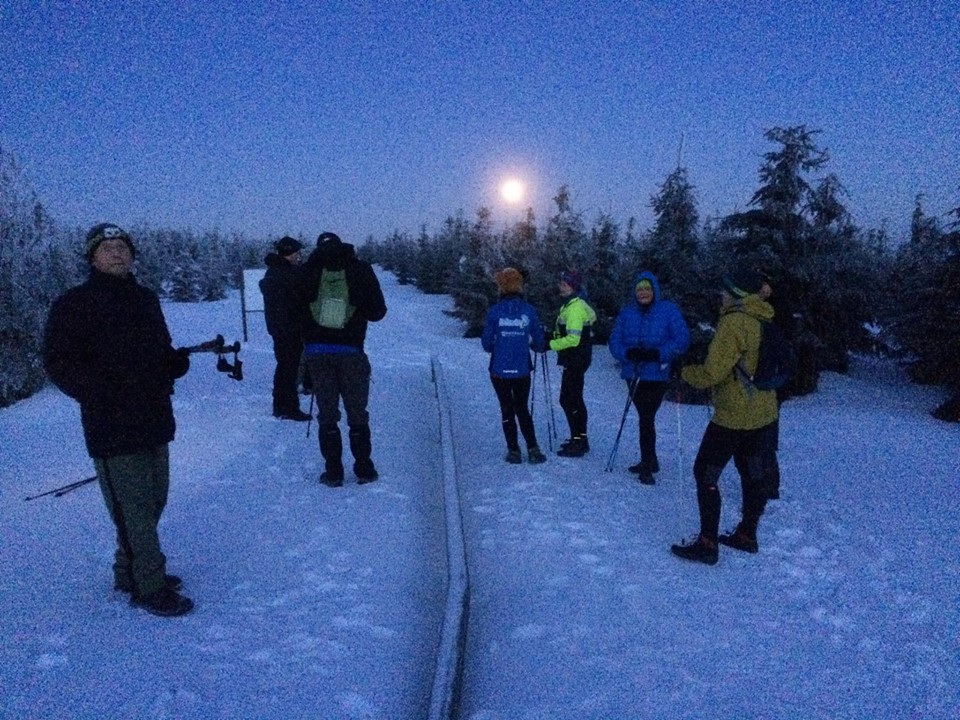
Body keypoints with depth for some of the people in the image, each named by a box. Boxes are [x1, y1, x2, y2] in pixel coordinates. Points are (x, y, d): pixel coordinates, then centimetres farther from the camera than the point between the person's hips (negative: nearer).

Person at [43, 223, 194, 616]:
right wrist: (99, 392, -23)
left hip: (155, 422, 7)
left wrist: (178, 360, -2)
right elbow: (58, 362, -10)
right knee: (134, 509, -2)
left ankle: (131, 571, 35)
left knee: (153, 502, 16)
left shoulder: (146, 299, 14)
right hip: (113, 430, -7)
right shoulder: (73, 304, -6)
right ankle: (148, 587, 11)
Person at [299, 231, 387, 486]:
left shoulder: (309, 271, 1)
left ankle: (333, 472, 10)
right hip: (350, 352, -1)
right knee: (357, 414, 10)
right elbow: (378, 311, 2)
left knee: (327, 414, 9)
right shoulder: (360, 269, -2)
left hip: (316, 352, 1)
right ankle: (364, 470, 13)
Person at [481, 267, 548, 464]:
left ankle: (514, 451, 13)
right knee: (522, 409, 15)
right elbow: (539, 341, 1)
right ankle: (532, 449, 6)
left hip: (499, 370, -1)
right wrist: (537, 346, 24)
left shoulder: (494, 311, -8)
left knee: (507, 410, 12)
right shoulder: (529, 310, -5)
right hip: (522, 370, 1)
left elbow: (486, 342, -3)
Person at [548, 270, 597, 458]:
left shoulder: (575, 307, -19)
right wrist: (553, 336, 11)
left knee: (568, 400, -7)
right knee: (574, 399, 17)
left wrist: (550, 344, -21)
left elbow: (573, 339, -25)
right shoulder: (571, 304, 14)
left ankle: (578, 441, -3)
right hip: (574, 359, 11)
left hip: (576, 360, -11)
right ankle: (579, 438, 26)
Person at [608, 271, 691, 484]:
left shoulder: (668, 310, -4)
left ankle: (647, 466, 1)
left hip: (657, 374, -5)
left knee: (646, 419, -9)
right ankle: (650, 461, 29)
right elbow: (615, 341, 4)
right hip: (633, 374, 5)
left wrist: (658, 354, -21)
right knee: (645, 418, 15)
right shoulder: (627, 312, 7)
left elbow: (682, 339, -9)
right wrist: (628, 353, -17)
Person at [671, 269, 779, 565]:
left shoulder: (734, 322, -19)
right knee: (753, 473, 17)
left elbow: (712, 373, -21)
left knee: (705, 473, 0)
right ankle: (747, 535, 31)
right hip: (764, 413, 9)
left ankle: (707, 544, 3)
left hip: (732, 416, -9)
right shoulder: (765, 321, 7)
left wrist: (684, 372, -3)